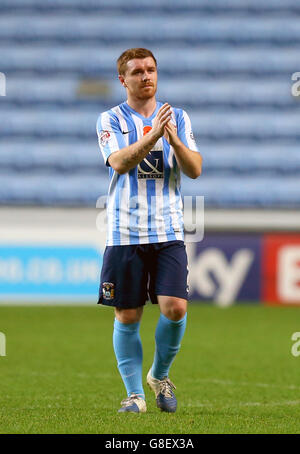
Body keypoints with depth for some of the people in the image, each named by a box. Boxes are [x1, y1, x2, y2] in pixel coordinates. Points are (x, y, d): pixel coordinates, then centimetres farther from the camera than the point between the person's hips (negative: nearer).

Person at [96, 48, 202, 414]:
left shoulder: (178, 118, 10)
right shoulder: (110, 120, 3)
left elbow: (195, 170, 1)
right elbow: (120, 162, -14)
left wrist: (174, 140, -17)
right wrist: (153, 134, -27)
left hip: (168, 232, 1)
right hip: (125, 232, -1)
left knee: (175, 308, -12)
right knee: (127, 317, 0)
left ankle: (160, 375, 13)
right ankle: (135, 393, 12)